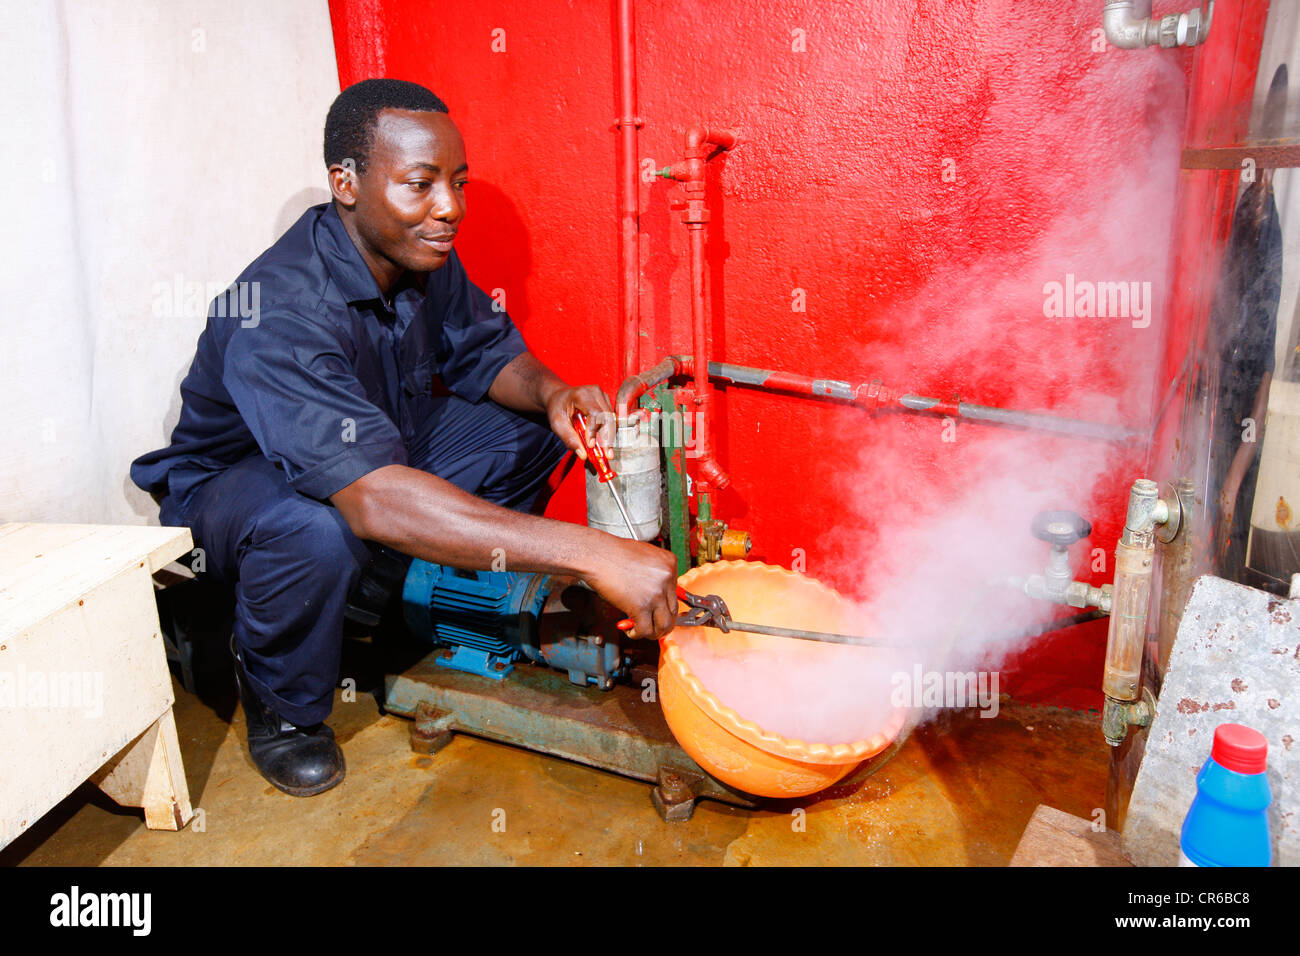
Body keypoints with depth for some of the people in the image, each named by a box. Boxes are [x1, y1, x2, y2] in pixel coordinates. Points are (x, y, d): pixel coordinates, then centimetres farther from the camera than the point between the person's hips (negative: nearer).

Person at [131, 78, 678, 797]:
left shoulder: (421, 256, -13)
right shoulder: (280, 313, -38)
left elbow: (485, 349, 2)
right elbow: (375, 499, -50)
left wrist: (550, 392, -25)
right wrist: (593, 554, -55)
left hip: (383, 447, 7)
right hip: (230, 485, -7)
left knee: (530, 429, -7)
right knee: (318, 530, -41)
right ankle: (280, 706, -8)